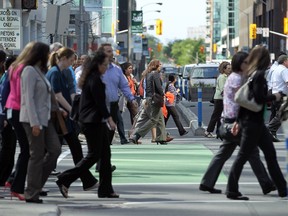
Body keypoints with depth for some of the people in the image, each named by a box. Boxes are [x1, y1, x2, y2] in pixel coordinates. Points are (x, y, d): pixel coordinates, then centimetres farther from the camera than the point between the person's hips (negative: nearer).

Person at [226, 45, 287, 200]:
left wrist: (239, 121, 18)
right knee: (243, 156, -3)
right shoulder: (259, 75, -15)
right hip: (253, 122, -9)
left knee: (270, 153, 12)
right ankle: (232, 191, 3)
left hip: (256, 122, 9)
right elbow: (259, 98, -23)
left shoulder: (252, 74, 11)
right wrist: (274, 97, -7)